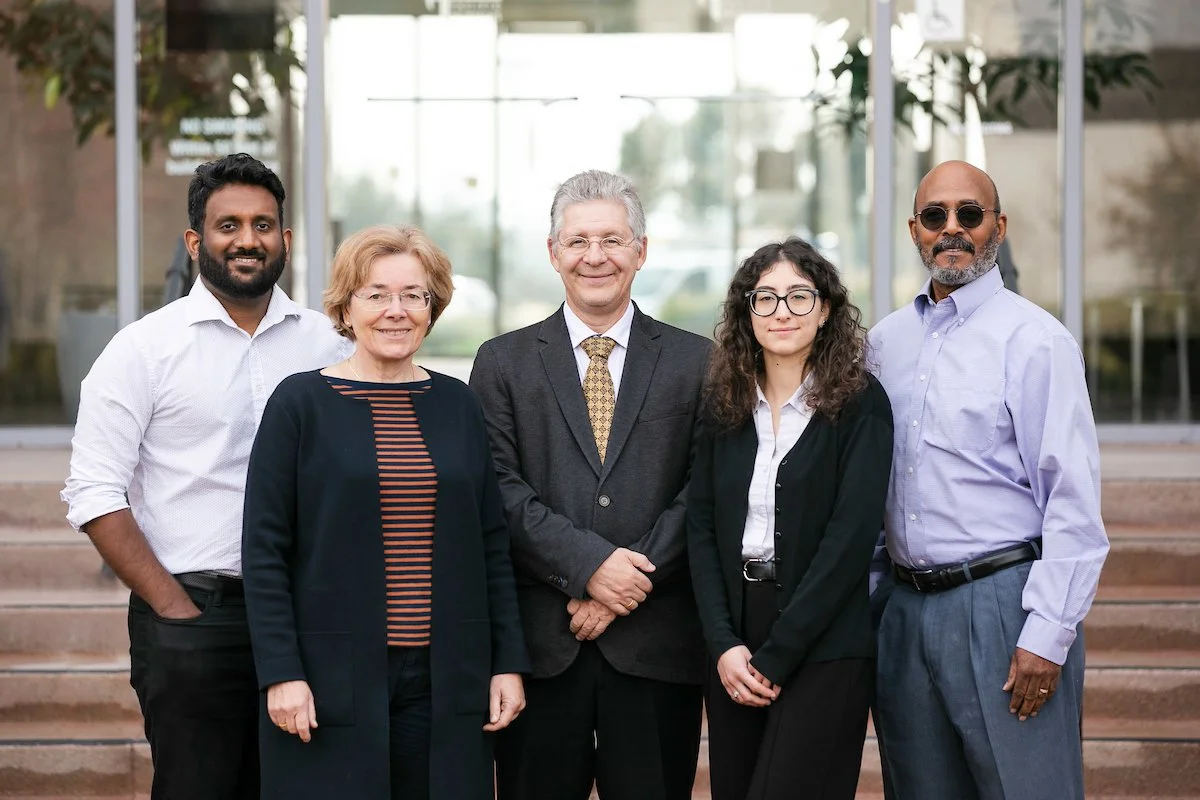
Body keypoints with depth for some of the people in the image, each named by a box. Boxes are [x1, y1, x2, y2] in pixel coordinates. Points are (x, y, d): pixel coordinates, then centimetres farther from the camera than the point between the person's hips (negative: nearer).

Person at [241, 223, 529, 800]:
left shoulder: (458, 406, 9)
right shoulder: (300, 403, -1)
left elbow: (492, 545, 11)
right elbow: (264, 550, -4)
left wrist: (508, 663, 5)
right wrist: (281, 673, -11)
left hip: (446, 681, 3)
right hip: (332, 682, -3)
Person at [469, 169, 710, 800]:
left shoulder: (696, 362, 8)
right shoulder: (503, 362, 8)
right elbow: (499, 491, -2)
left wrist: (629, 587, -11)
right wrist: (589, 565, -14)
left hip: (657, 646, 0)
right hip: (540, 645, 0)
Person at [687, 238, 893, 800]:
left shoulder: (860, 402, -5)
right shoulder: (725, 405, 8)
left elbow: (850, 537, -11)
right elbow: (701, 528, 5)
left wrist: (775, 657, -13)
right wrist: (724, 644, -8)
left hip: (823, 647, -4)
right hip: (733, 648, 4)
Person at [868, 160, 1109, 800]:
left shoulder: (1033, 339, -7)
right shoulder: (884, 340, 12)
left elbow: (1074, 499, -11)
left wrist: (1048, 635, -16)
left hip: (1003, 602, -6)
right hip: (905, 606, 6)